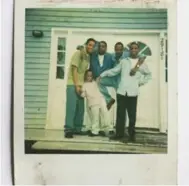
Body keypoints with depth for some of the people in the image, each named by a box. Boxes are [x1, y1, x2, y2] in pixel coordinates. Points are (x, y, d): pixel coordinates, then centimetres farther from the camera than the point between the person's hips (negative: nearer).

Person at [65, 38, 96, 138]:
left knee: (80, 109, 8)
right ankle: (68, 130, -6)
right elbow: (74, 69, -12)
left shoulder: (88, 57, 15)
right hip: (73, 84, -7)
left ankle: (77, 129, 16)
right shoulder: (78, 53, -6)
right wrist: (76, 85, -17)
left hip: (81, 85, 8)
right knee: (71, 107, -9)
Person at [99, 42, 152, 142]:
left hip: (133, 92, 0)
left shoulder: (142, 63, 12)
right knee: (120, 114, 2)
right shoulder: (124, 61, 12)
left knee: (132, 115, 1)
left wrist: (141, 82, 12)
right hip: (121, 91, 1)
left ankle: (131, 135, 12)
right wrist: (102, 75, 8)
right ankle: (119, 134, 9)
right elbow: (114, 71, 12)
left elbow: (148, 74, 24)